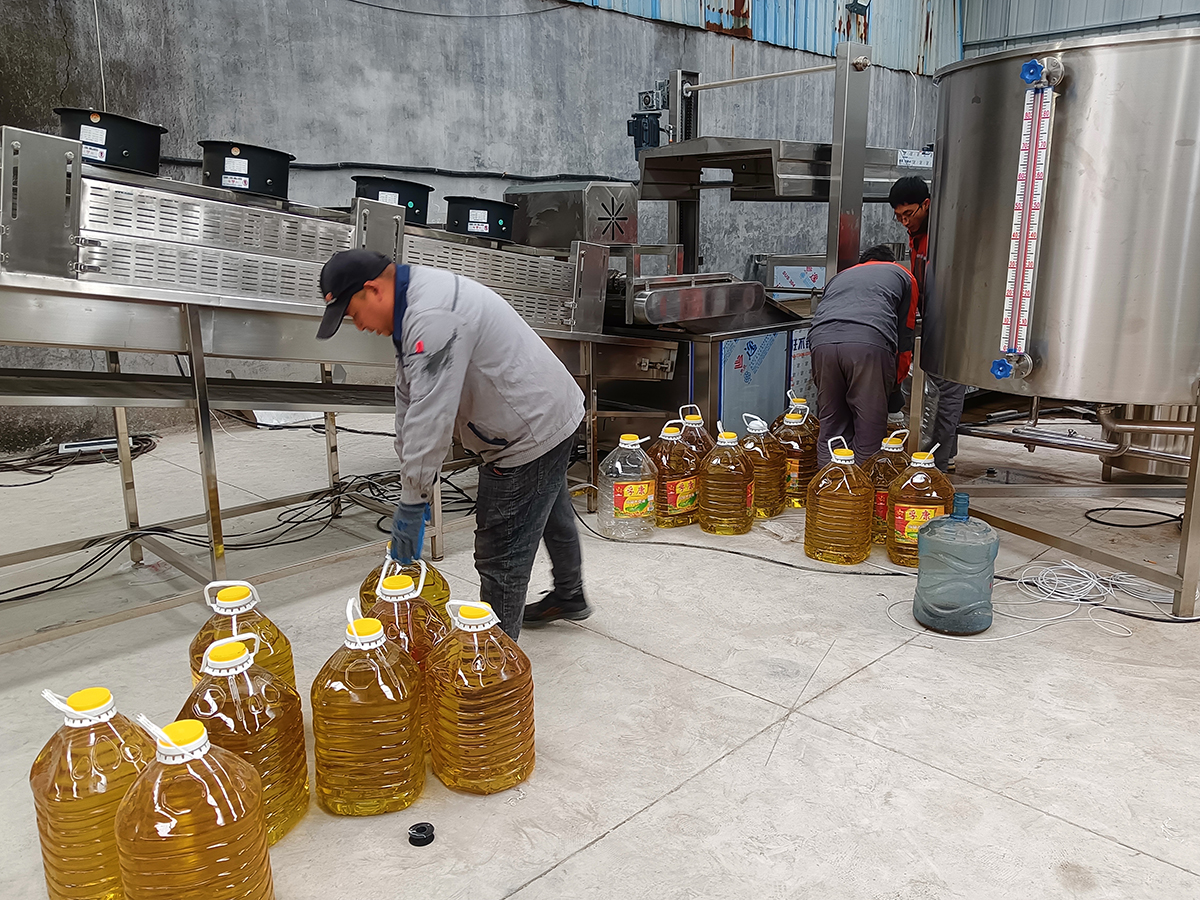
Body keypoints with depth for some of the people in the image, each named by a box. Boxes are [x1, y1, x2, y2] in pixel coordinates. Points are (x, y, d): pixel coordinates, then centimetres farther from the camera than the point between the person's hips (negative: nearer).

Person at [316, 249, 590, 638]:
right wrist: (414, 485, 9)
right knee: (550, 517, 30)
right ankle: (569, 598, 53)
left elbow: (431, 417, -31)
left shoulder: (433, 318, -29)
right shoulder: (415, 301, 7)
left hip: (534, 432, -11)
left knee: (501, 556, -5)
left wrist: (412, 503, -23)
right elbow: (410, 400, 9)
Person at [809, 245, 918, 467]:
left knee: (830, 427, 12)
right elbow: (905, 335, 24)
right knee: (869, 431, 3)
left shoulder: (839, 276, 39)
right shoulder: (902, 275, 30)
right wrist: (896, 381, 33)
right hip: (870, 343, -3)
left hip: (822, 341, 4)